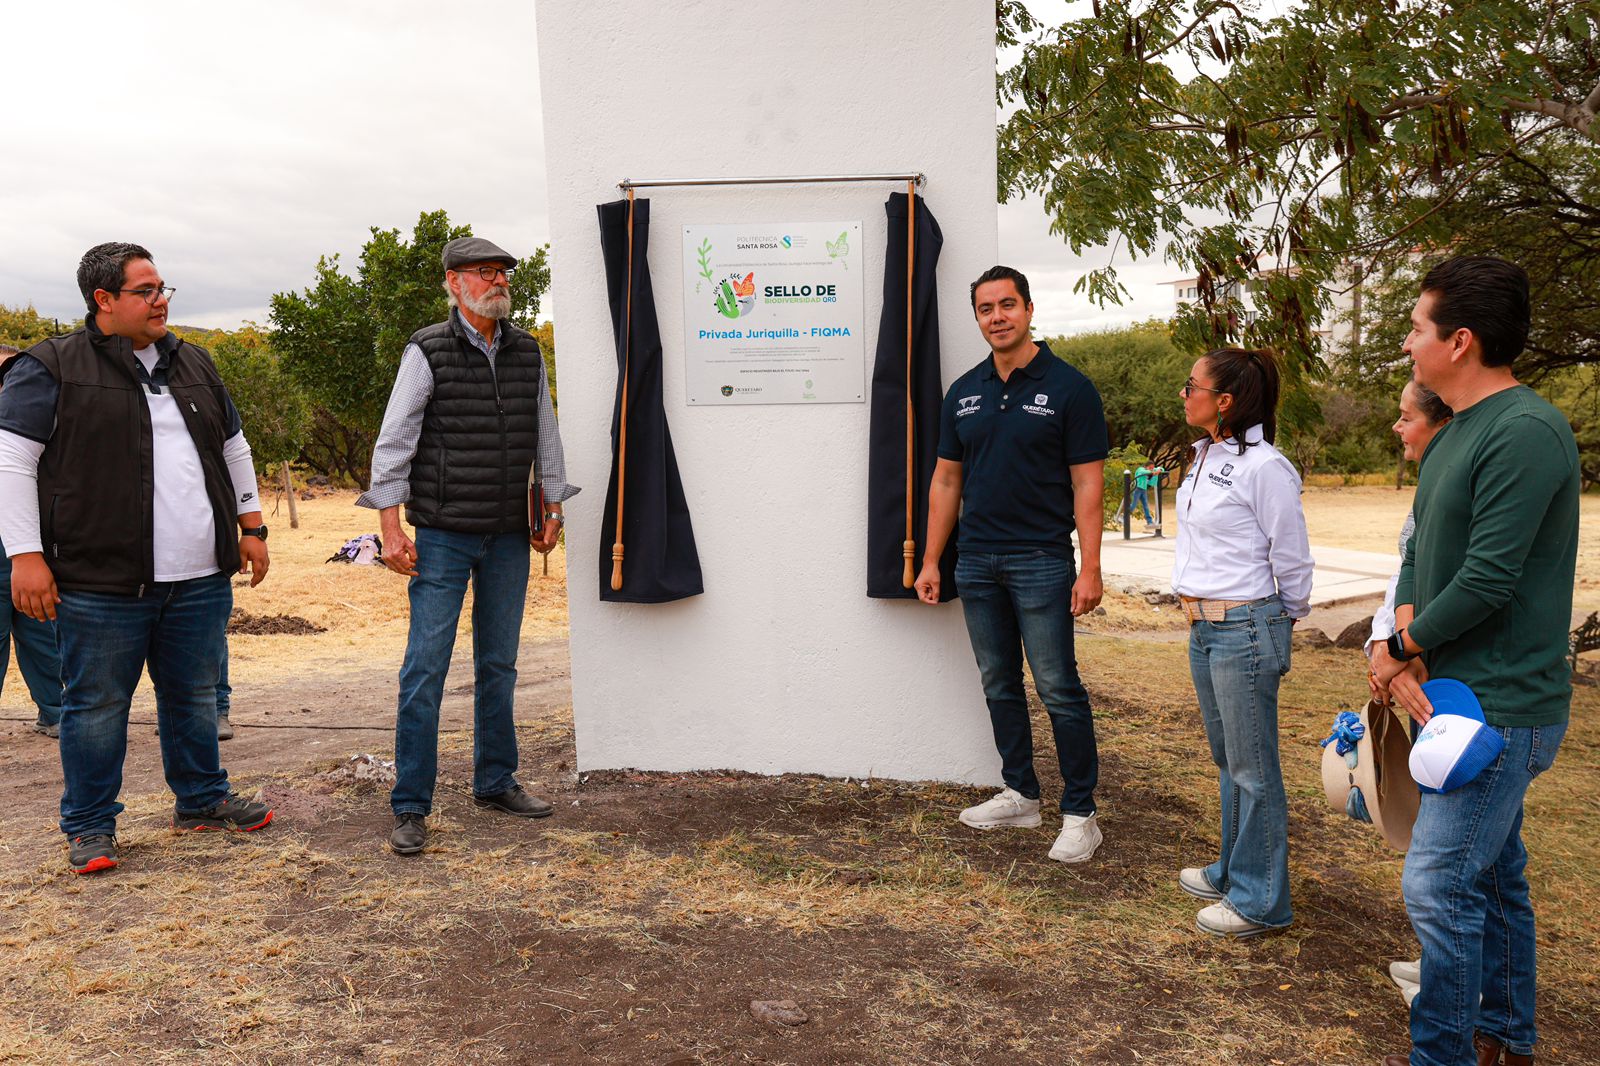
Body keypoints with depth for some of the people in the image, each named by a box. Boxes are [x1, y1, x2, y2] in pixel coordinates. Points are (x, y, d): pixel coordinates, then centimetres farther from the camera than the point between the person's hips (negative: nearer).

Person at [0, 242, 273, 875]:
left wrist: (251, 527, 19)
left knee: (194, 694, 15)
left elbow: (234, 448, 23)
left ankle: (202, 800, 31)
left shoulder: (193, 365, 15)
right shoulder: (52, 368, -3)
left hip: (200, 579, 5)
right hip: (102, 584, -5)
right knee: (98, 704, 5)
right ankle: (90, 827, 20)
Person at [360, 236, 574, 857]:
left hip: (509, 537, 5)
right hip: (443, 536, -5)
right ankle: (411, 809, 5)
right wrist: (390, 526, -11)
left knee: (499, 665, 13)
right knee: (425, 669, -4)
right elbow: (393, 441, -6)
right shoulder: (428, 352, -5)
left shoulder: (527, 352, 9)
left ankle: (495, 783, 26)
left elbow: (545, 434, 17)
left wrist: (552, 508, 15)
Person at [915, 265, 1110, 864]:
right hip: (976, 561, 5)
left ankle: (1079, 813, 8)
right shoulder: (964, 393, 9)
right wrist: (930, 560, 8)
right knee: (999, 685, 12)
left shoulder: (1067, 388, -5)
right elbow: (946, 481, 13)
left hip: (1042, 560, -5)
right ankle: (1020, 795, 26)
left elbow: (1087, 484, -7)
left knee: (1058, 689, -3)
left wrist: (1090, 568, -14)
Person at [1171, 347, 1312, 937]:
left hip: (1246, 628, -9)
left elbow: (1291, 557, -10)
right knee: (1226, 760, 20)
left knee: (1252, 768, 2)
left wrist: (1285, 621, 2)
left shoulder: (1264, 467, -17)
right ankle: (1233, 871, 35)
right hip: (1202, 627, 9)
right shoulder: (1204, 456, 10)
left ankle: (1261, 899, 15)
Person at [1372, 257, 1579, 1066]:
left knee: (1439, 886, -5)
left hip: (1502, 706, -10)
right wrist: (1403, 639, -7)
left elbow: (1487, 580, -24)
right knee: (1493, 874, 20)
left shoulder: (1525, 432, -20)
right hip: (1458, 695, 10)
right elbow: (1419, 553, 10)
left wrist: (1401, 647, -10)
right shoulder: (1456, 434, 11)